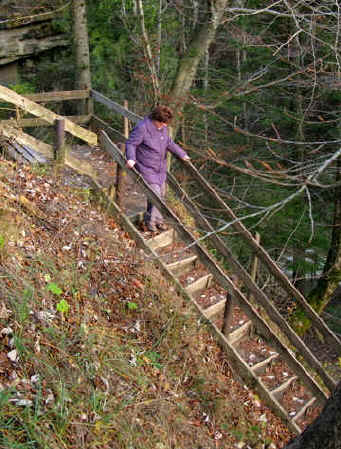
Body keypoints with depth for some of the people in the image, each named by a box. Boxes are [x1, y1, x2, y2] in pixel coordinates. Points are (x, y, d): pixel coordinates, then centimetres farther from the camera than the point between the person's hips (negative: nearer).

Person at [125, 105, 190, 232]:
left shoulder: (163, 127, 3)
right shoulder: (142, 128, -20)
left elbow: (169, 143, 17)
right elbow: (131, 143, -16)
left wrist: (182, 154, 17)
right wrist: (131, 158, -32)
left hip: (161, 169, 8)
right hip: (147, 169, -8)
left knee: (161, 195, 14)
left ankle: (158, 219, 32)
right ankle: (150, 220, 12)